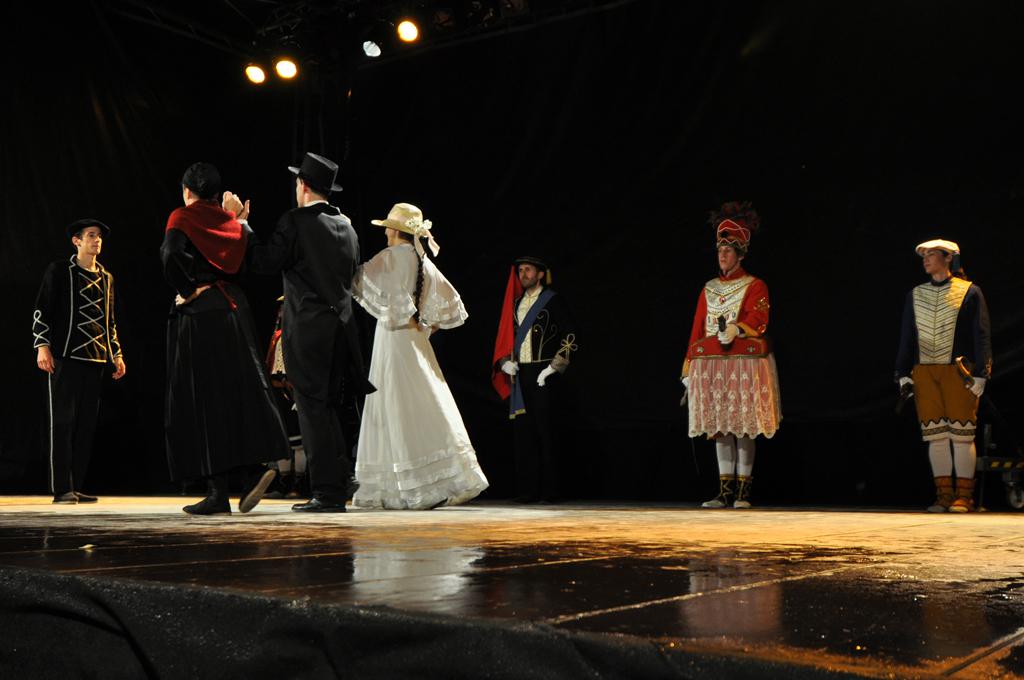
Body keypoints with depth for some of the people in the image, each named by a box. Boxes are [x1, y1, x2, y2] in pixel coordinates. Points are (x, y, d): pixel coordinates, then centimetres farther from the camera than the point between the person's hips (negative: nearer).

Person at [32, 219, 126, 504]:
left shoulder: (106, 278, 19)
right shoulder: (59, 271, 4)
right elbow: (41, 311, -1)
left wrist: (117, 354, 17)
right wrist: (42, 346, -12)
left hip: (96, 359, 5)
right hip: (65, 356, -5)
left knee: (86, 424, 3)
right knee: (63, 421, -7)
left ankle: (76, 487, 7)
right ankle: (62, 489, -6)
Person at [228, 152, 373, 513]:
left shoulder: (295, 221, -10)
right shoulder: (346, 225, 12)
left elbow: (262, 261, -10)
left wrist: (240, 222, 0)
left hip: (308, 328, -7)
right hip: (341, 327, 7)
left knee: (313, 408, -1)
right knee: (327, 406, 17)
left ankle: (328, 493, 0)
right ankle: (342, 480, 19)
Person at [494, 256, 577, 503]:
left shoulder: (553, 301, 0)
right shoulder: (516, 303, 17)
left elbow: (570, 338, -4)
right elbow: (506, 336, 22)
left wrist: (554, 367, -11)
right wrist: (504, 361, 5)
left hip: (544, 375, -5)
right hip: (519, 375, 5)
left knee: (546, 432, -5)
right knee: (523, 432, 4)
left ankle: (549, 490, -1)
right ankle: (527, 490, 8)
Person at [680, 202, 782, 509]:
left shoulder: (755, 286, 3)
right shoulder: (709, 288, 16)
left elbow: (758, 321, -11)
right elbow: (697, 331, 13)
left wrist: (736, 329, -32)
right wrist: (688, 373, 8)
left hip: (744, 363, -4)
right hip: (712, 364, 4)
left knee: (743, 426, -2)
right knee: (719, 426, 4)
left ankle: (743, 492, 4)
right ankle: (725, 492, 9)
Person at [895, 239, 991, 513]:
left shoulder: (970, 292, 4)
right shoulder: (915, 295, 15)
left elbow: (981, 335, 0)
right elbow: (906, 336, 17)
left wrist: (980, 374, -8)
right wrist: (903, 373, 8)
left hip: (959, 370, -4)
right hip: (924, 372, 4)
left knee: (961, 434, -4)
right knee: (935, 435, 2)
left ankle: (964, 496, 2)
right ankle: (944, 495, 7)